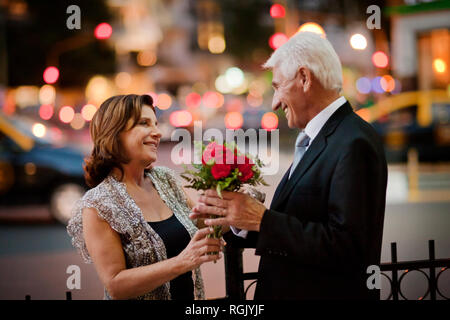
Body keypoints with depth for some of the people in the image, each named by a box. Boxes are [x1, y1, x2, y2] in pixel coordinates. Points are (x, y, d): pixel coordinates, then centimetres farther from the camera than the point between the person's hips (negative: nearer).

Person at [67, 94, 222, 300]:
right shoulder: (98, 206, -18)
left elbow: (200, 228, 9)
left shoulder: (165, 179, -1)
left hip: (190, 296, 6)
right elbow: (115, 285, -22)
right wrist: (182, 262, -28)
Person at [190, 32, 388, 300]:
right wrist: (240, 218, -5)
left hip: (330, 292, -9)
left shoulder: (355, 144, -19)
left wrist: (262, 219, -22)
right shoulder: (314, 140, 11)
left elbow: (347, 246, -25)